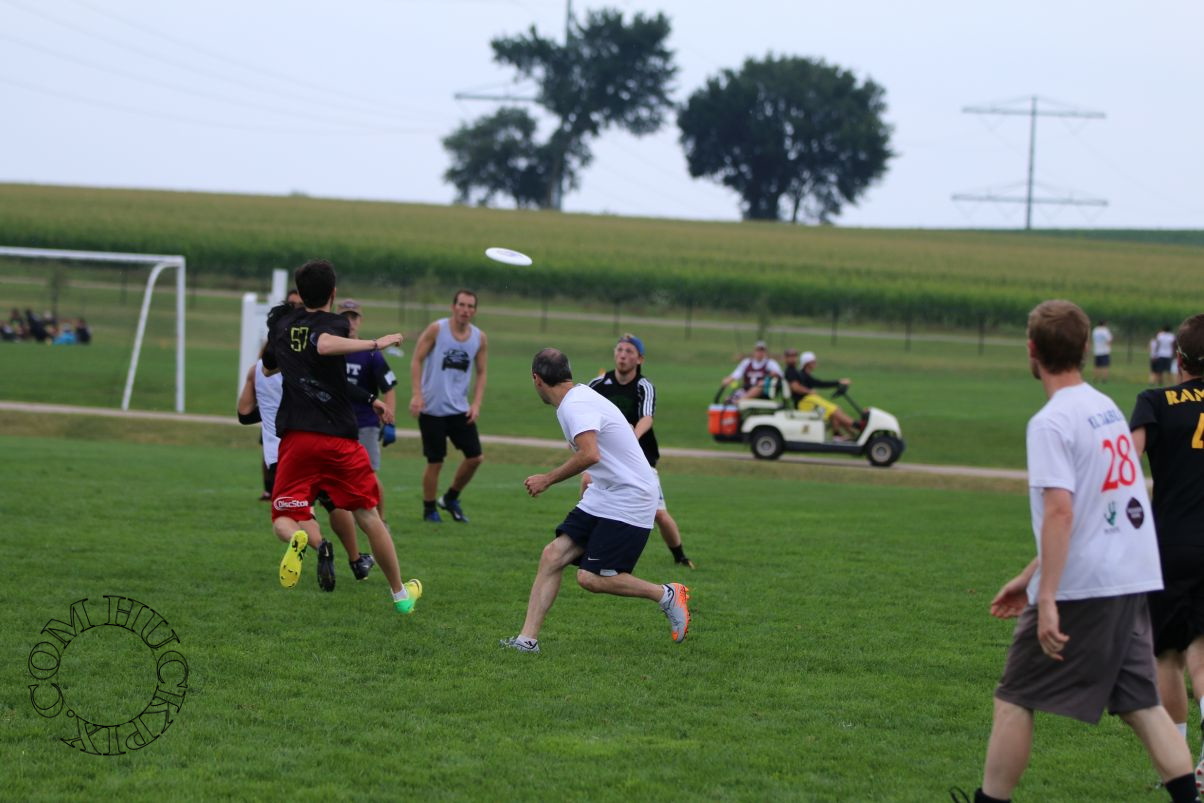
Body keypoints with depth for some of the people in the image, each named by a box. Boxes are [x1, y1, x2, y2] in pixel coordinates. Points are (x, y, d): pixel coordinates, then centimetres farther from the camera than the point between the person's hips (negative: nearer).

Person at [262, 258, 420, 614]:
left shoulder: (280, 323, 12)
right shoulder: (335, 324, -4)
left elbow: (268, 367, 28)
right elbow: (325, 345, -29)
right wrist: (376, 343, -21)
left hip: (295, 436, 2)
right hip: (339, 438, -2)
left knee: (283, 520, 4)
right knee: (368, 516, 13)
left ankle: (302, 539, -34)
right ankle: (401, 594, 23)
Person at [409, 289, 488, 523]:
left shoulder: (480, 339, 4)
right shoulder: (436, 330, -8)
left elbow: (481, 373, 10)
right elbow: (416, 360, -6)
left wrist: (476, 404, -2)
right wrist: (416, 395, -15)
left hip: (460, 409, 4)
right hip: (432, 408, -4)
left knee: (475, 457, 1)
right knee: (435, 462, -2)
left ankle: (451, 499, 23)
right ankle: (429, 509, 15)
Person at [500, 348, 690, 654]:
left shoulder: (577, 405, -19)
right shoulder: (579, 397, 12)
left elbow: (590, 455, -34)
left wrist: (548, 479, -24)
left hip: (628, 501, -10)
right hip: (600, 497, 10)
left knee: (590, 578, -11)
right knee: (553, 555, -2)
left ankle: (667, 595, 6)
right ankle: (527, 638, -4)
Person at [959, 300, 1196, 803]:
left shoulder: (1051, 423, -13)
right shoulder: (1107, 407, 14)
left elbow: (1060, 512, -22)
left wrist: (1046, 597, -23)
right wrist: (1031, 577, 24)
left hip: (1080, 589, -8)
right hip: (1133, 579, 8)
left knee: (1013, 701, 5)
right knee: (1142, 703, 8)